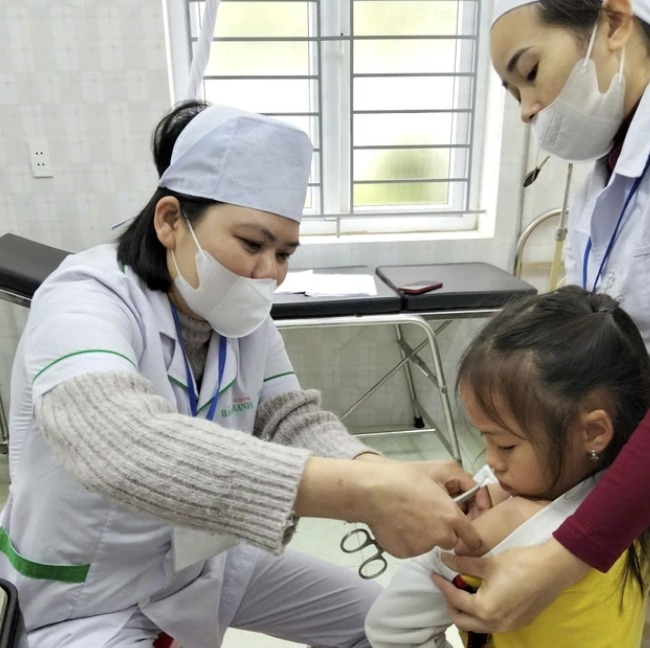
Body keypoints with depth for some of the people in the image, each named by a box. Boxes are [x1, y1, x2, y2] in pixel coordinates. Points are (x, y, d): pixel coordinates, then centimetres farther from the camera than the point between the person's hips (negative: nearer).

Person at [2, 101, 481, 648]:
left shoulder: (245, 319, -5)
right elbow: (118, 444, -45)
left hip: (209, 559, 6)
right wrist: (359, 493, -51)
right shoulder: (84, 301, -27)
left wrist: (387, 477, -34)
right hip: (91, 600, -6)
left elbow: (291, 419, -13)